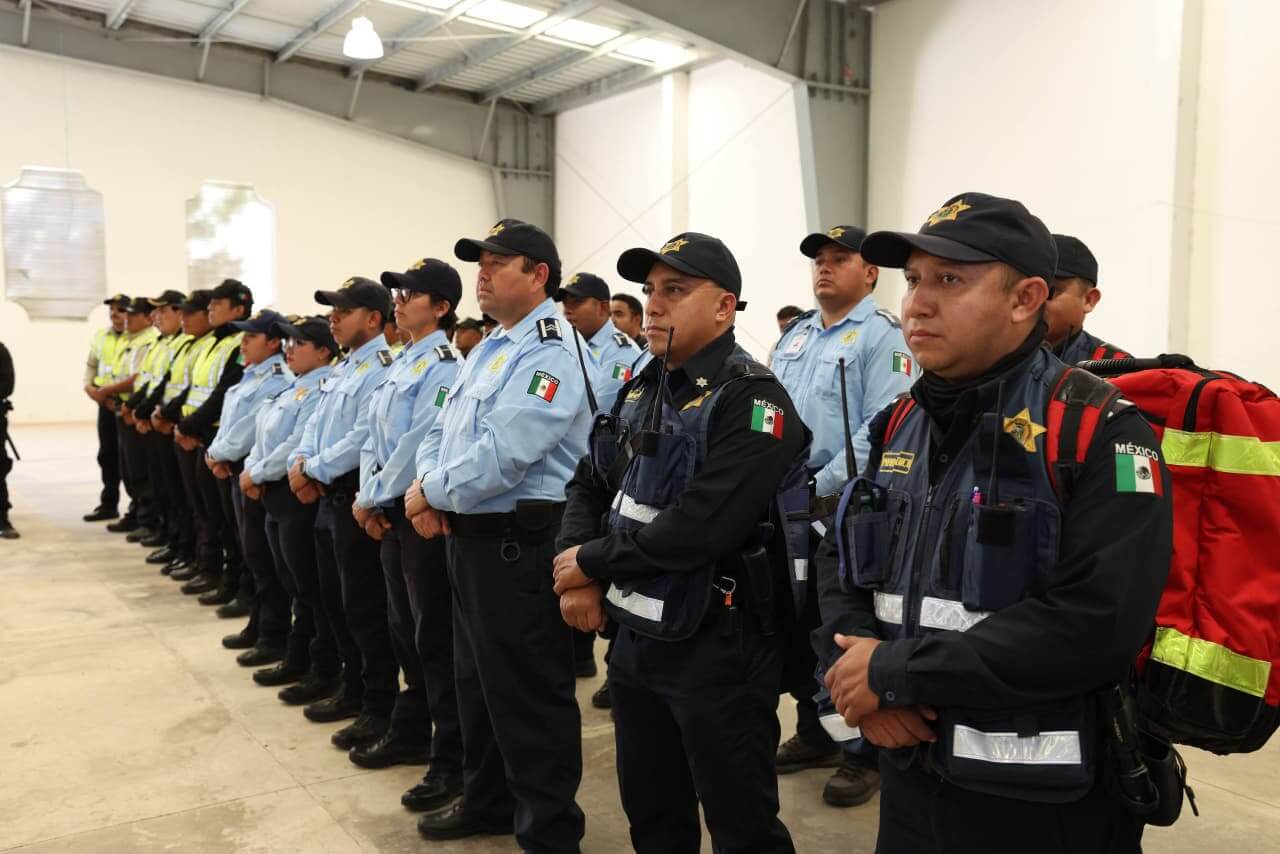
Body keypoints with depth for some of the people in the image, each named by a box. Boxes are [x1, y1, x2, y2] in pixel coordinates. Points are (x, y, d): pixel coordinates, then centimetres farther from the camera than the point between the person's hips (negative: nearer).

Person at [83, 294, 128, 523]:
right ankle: (108, 504, 24)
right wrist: (89, 386, 4)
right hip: (105, 403, 7)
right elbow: (91, 364, 22)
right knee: (107, 455, 13)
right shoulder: (100, 336, 12)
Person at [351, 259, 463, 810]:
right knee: (404, 626, 17)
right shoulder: (400, 365, 14)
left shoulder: (444, 366, -13)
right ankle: (410, 732, 31)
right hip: (389, 509, 9)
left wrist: (374, 497, -11)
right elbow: (374, 436, 14)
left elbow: (419, 446, -20)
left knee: (436, 634, -4)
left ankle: (452, 759, 5)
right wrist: (368, 497, 1)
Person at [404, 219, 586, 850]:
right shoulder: (488, 349, 15)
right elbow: (443, 429, 15)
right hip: (468, 535, 10)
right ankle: (487, 800, 39)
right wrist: (427, 486, -5)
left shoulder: (551, 353, -17)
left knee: (528, 692, 1)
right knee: (477, 677, 21)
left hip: (518, 542, -10)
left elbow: (500, 455, -26)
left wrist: (432, 493, -12)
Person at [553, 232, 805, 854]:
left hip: (718, 647, -8)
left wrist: (591, 561, -14)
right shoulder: (639, 391, 9)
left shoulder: (752, 401, -17)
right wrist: (575, 577, -4)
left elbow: (697, 529, -27)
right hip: (634, 636, 8)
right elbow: (588, 485, 13)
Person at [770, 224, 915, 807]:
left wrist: (823, 485, -20)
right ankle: (813, 733, 32)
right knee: (797, 628, 16)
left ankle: (866, 753, 15)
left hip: (850, 512, -7)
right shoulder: (794, 337, 16)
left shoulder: (883, 337, -8)